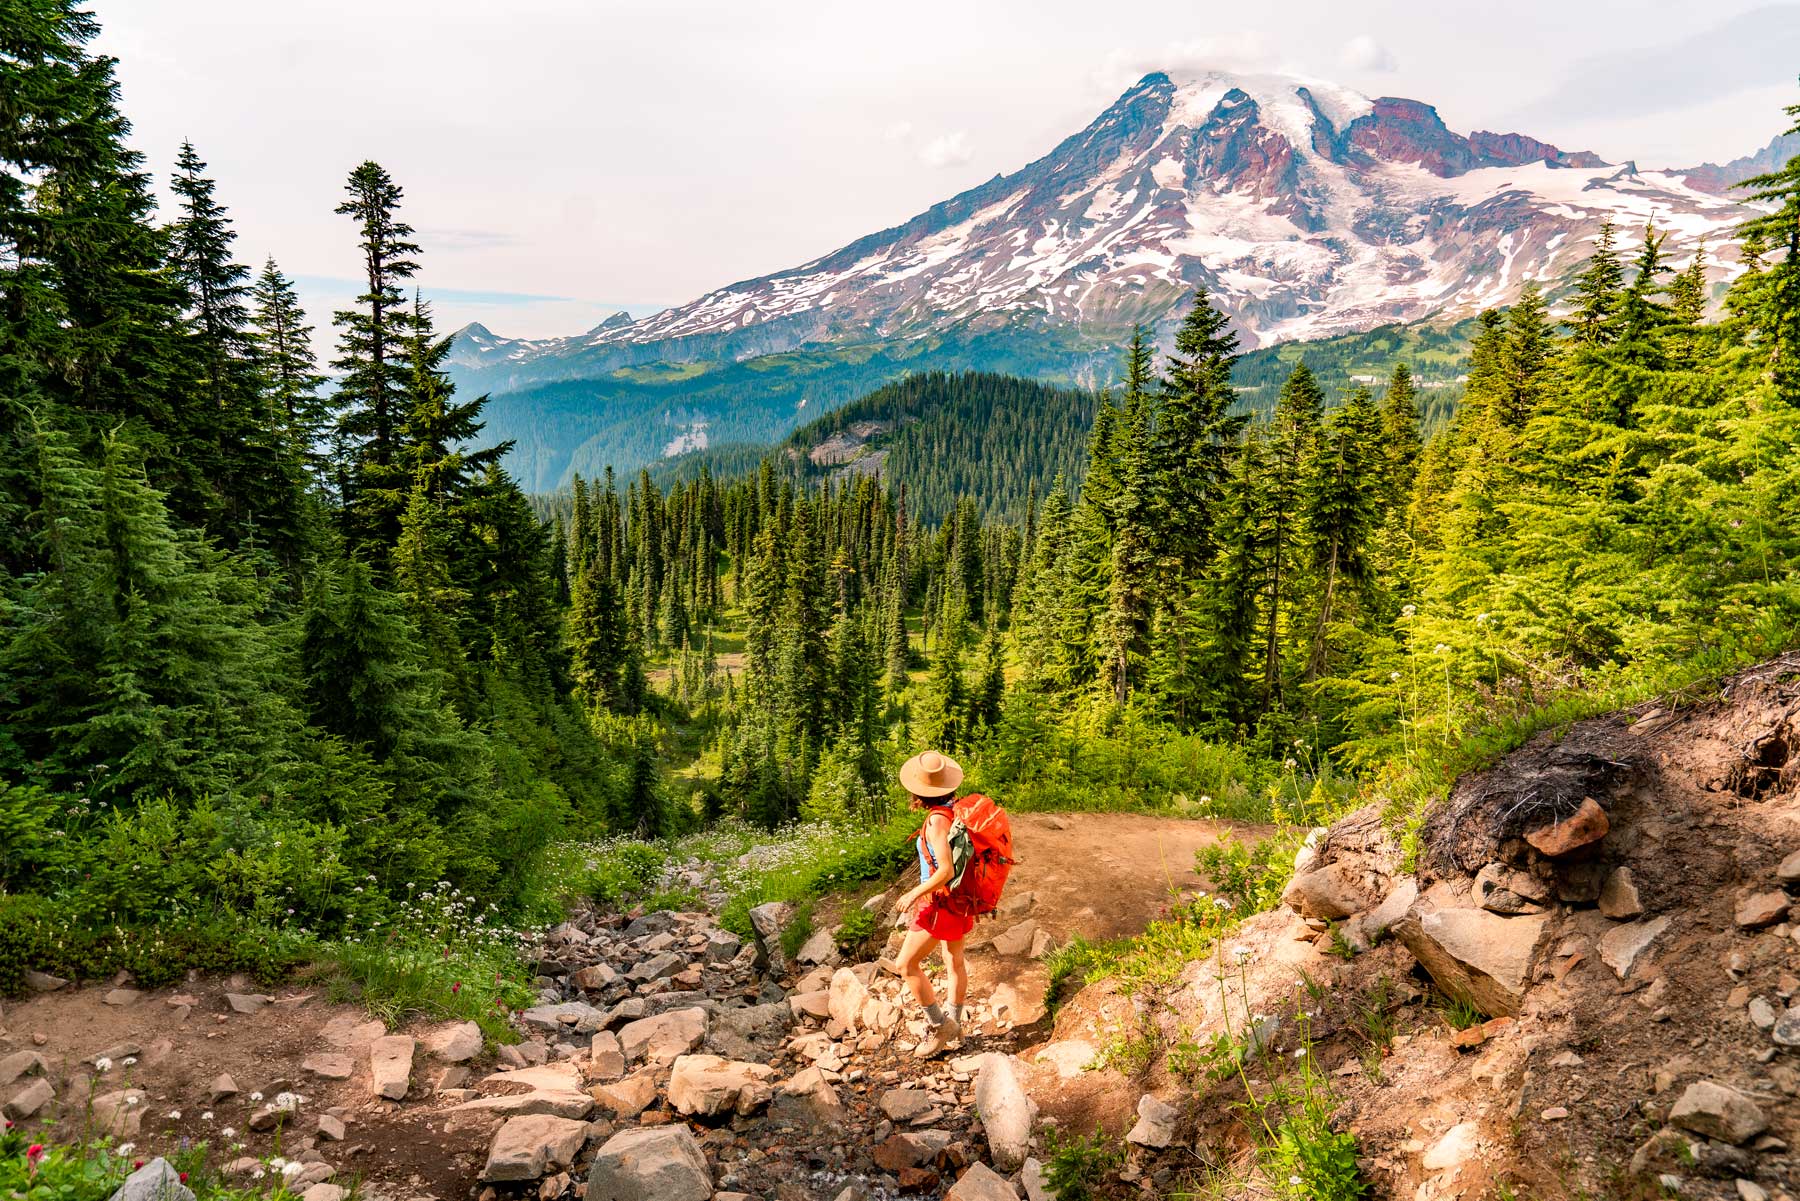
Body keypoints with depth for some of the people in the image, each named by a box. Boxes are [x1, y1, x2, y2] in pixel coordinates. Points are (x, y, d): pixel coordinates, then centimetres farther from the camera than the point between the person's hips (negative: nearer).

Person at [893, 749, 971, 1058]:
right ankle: (954, 1028, 34)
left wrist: (913, 895, -21)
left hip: (940, 901, -9)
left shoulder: (937, 820, -26)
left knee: (907, 965, 4)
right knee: (955, 962, 20)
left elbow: (946, 871, -30)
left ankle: (939, 1025, 11)